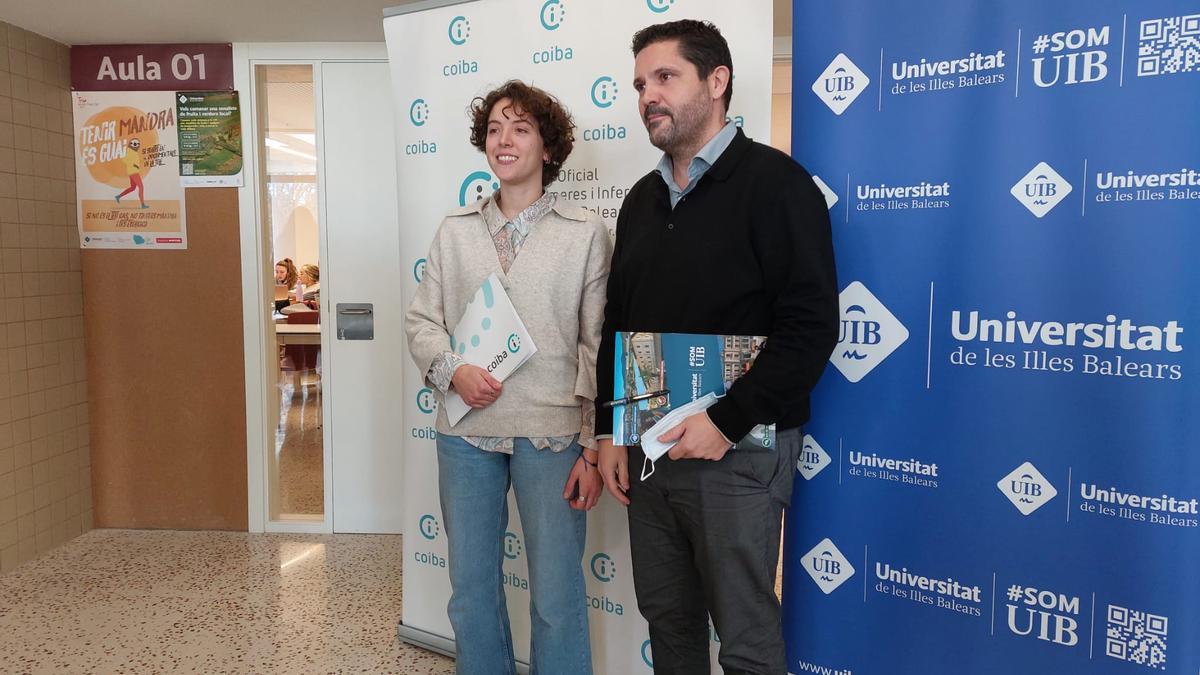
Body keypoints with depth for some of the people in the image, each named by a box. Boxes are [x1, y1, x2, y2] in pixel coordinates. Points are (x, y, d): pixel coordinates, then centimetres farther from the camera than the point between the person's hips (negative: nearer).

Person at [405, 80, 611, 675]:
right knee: (471, 593, 16)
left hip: (551, 432, -3)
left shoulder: (586, 234, -1)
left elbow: (598, 347, -4)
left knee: (557, 598, 6)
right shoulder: (454, 231, 9)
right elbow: (422, 321, 10)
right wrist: (452, 370, -10)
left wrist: (594, 447, -7)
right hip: (466, 431, 4)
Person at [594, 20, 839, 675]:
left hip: (737, 451, -6)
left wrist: (725, 423, -20)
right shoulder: (643, 198, 13)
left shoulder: (773, 183, -8)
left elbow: (810, 326, -16)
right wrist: (609, 430, 8)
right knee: (667, 619, 18)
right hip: (648, 449, 7)